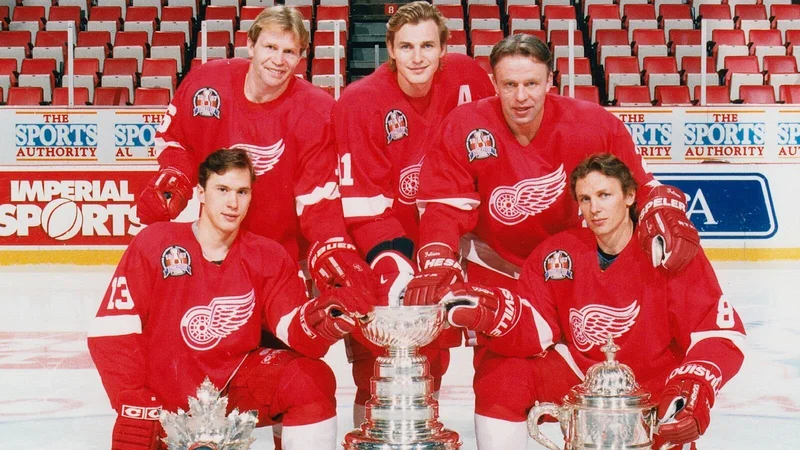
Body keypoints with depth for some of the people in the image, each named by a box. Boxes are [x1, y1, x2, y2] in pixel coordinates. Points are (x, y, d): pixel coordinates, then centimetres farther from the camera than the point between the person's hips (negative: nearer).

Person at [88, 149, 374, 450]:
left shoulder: (269, 257, 0)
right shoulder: (155, 243, -8)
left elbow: (295, 330, -13)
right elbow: (112, 330, -11)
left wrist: (318, 320, -37)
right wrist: (135, 408, -17)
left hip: (236, 386, 2)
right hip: (166, 401, -1)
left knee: (312, 379, -21)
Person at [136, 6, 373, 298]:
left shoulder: (315, 112, -16)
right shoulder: (206, 82, -11)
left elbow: (318, 197, -17)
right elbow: (172, 136, 7)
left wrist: (333, 249, -33)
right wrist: (173, 176, -12)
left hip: (283, 249, -2)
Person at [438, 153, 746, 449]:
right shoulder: (557, 254, -5)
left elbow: (722, 335, -17)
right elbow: (536, 331, -13)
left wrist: (693, 389, -35)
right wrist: (493, 314, -34)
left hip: (655, 387, -3)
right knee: (500, 372, -18)